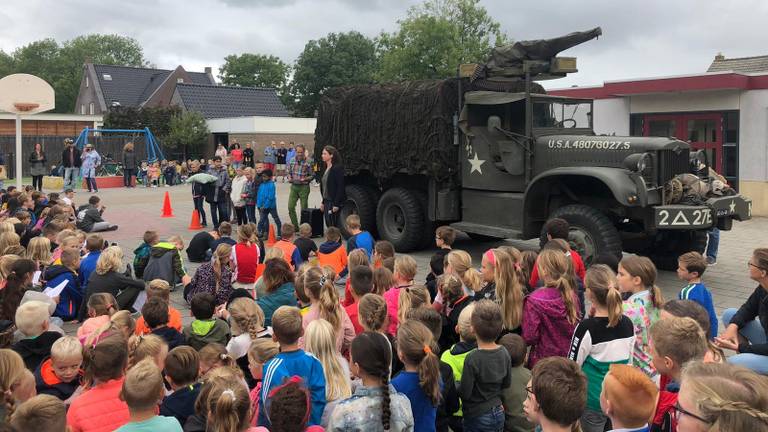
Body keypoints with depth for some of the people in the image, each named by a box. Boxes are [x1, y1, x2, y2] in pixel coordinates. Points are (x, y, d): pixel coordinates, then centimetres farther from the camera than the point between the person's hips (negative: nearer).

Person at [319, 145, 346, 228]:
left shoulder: (337, 168, -14)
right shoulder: (326, 169, 13)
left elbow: (340, 187, -18)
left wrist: (336, 204, -21)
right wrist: (323, 202, 17)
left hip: (334, 203, -9)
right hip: (327, 202, 9)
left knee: (333, 226, -5)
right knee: (328, 225, 11)